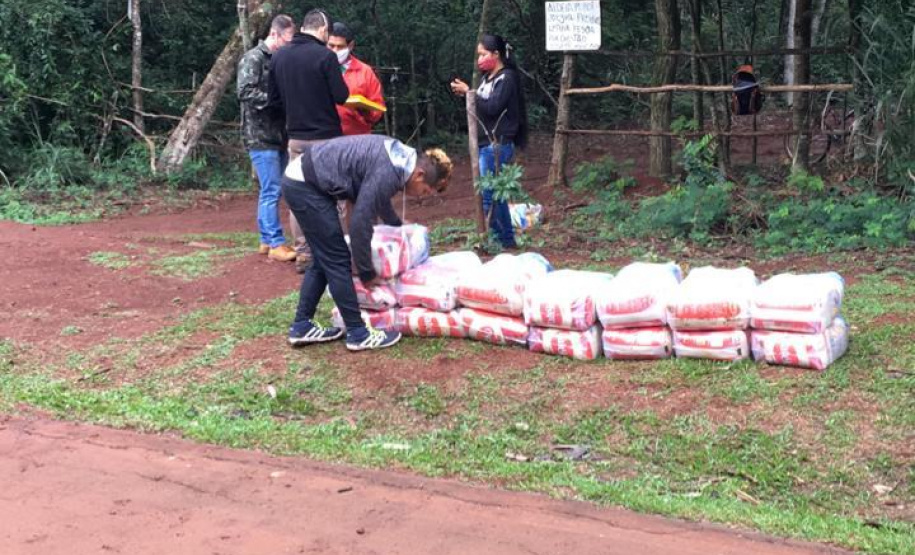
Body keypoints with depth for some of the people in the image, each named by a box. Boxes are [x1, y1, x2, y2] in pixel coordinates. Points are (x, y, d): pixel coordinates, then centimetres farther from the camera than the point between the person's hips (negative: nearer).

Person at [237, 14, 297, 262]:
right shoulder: (253, 58, -8)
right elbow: (245, 93, -18)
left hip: (277, 134, 8)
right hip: (260, 135, -8)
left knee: (270, 190, 12)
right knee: (272, 191, -7)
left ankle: (267, 240, 19)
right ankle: (276, 243, -1)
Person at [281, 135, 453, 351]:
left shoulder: (401, 157, 7)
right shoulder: (387, 174, -22)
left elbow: (380, 198, 28)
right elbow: (360, 224, -19)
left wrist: (398, 226, 44)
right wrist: (367, 273, -8)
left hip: (301, 180, 10)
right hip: (305, 186, -10)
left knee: (323, 260, 14)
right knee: (337, 261, -5)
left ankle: (302, 326, 21)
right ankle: (357, 333, 2)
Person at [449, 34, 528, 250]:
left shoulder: (507, 78, -9)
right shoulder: (488, 77, 16)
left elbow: (492, 107, -20)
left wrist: (469, 92, -15)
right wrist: (465, 94, 3)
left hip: (497, 145, -9)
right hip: (486, 144, 9)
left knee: (488, 195, -10)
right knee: (496, 194, 12)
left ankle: (499, 241, -4)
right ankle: (507, 240, 19)